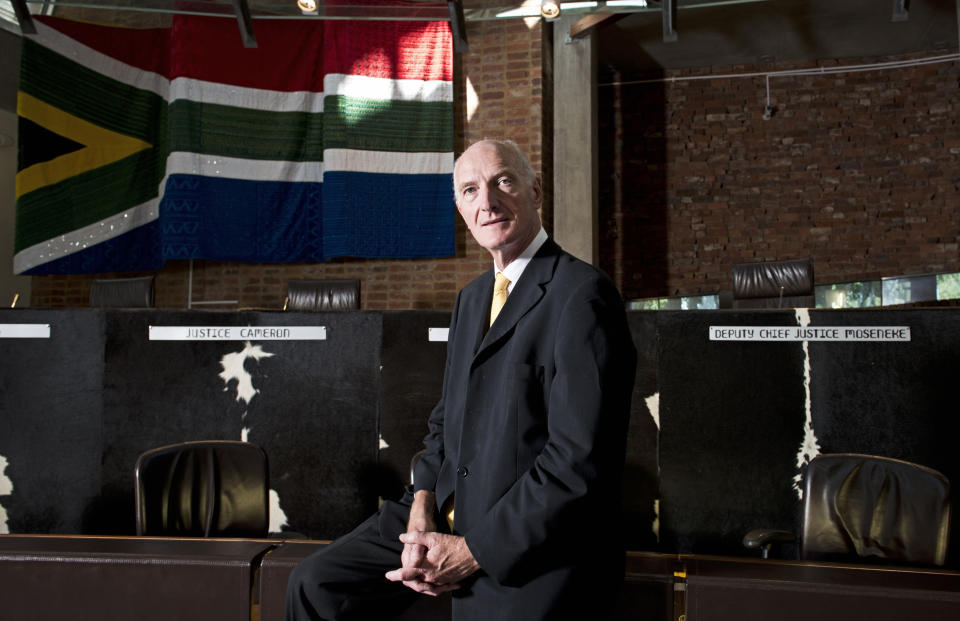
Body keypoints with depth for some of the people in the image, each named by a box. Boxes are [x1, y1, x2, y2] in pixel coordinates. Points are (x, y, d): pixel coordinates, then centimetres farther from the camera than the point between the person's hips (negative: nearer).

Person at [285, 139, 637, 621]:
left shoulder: (581, 295, -15)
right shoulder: (471, 299, 15)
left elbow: (577, 463, -20)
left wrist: (473, 551, -17)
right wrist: (423, 503, -1)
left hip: (533, 544, -7)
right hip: (448, 517, 7)